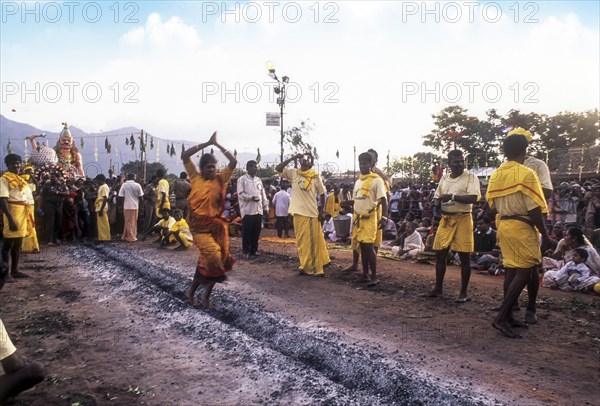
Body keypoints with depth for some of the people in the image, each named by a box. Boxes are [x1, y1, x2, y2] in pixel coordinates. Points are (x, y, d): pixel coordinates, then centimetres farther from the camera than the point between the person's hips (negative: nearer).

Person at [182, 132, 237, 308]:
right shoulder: (195, 177, 3)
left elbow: (233, 162, -3)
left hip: (216, 224, 3)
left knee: (212, 259, 5)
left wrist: (217, 144, -1)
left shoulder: (220, 179, 5)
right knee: (212, 255, -16)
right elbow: (184, 156, -5)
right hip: (199, 225, -3)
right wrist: (207, 143, -6)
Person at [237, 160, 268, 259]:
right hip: (247, 210, -5)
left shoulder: (258, 180, 15)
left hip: (258, 210, 5)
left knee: (256, 232, 8)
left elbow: (263, 194, 15)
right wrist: (251, 197, -23)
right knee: (247, 232, -1)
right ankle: (246, 251, 8)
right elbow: (240, 194, -10)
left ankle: (254, 250, 17)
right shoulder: (242, 179, -1)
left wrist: (266, 207, 11)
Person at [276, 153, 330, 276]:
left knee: (314, 241, 0)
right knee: (302, 241, 10)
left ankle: (315, 268, 8)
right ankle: (306, 267, 22)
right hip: (299, 213, 3)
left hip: (312, 213, -3)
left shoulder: (315, 176, 0)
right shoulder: (293, 173, 4)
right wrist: (292, 158, -9)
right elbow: (278, 168, -7)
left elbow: (322, 193, 6)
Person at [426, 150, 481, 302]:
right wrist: (438, 201, -6)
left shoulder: (470, 177, -5)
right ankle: (438, 288, 18)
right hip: (445, 219, 5)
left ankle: (463, 292, 11)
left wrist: (452, 196, -22)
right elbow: (436, 198, 17)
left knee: (464, 257, 1)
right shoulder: (444, 178, 12)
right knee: (440, 254, 7)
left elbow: (473, 198, -17)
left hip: (463, 219, -5)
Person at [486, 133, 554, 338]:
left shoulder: (495, 175, 10)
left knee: (511, 271, 12)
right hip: (522, 227, -8)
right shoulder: (526, 174, -12)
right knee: (524, 273, -5)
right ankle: (501, 316, -9)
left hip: (503, 225, 8)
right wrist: (545, 235, -9)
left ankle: (508, 316, 17)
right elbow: (534, 209, -14)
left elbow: (492, 204, 11)